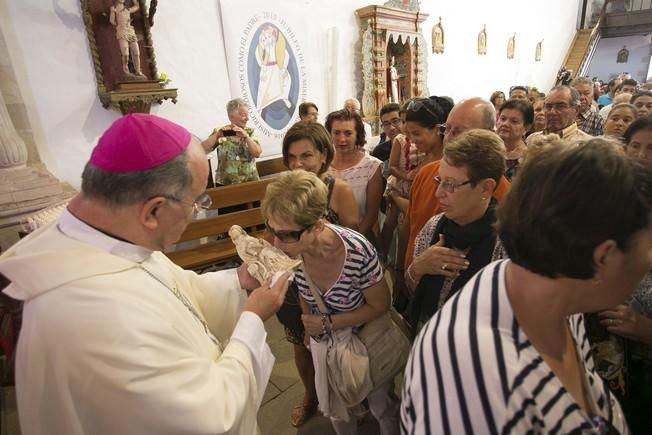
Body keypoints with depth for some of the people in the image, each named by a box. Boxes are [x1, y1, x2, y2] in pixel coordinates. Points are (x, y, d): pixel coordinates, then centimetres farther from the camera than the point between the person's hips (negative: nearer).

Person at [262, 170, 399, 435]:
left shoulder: (358, 252, -38)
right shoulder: (290, 250, -24)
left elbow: (380, 306, -19)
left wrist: (329, 323, -22)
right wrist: (311, 327, 6)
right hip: (323, 341, 3)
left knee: (383, 407, 24)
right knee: (335, 411, 26)